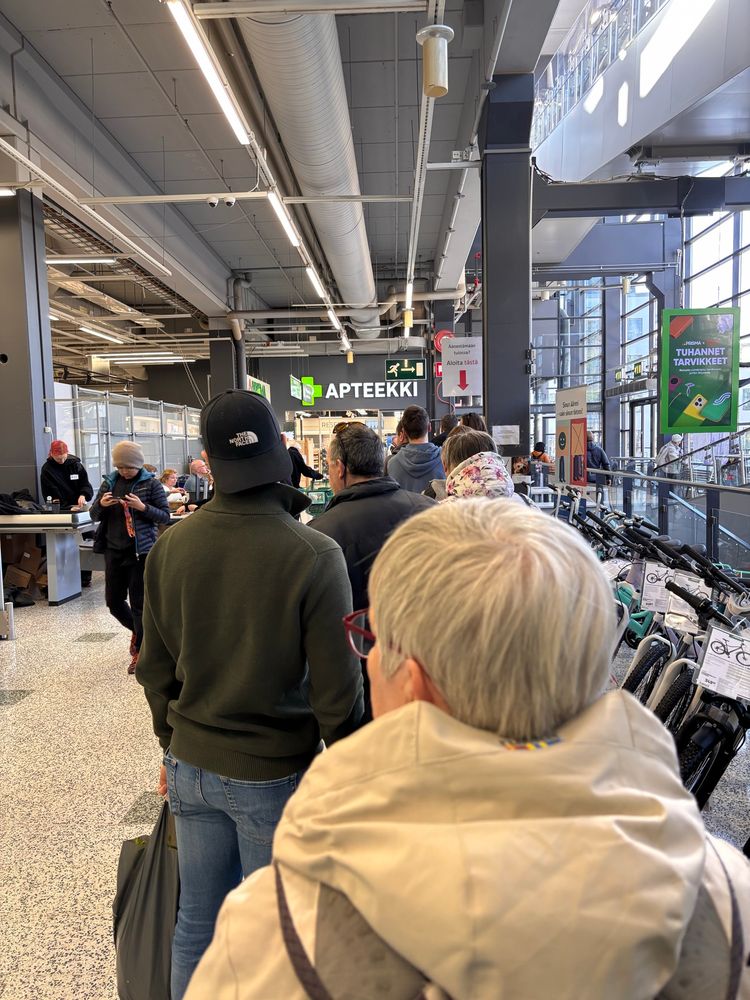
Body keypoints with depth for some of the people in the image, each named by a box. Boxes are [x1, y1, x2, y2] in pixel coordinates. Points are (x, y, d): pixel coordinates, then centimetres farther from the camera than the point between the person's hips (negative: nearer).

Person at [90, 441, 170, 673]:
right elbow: (94, 516, 10)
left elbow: (165, 516, -5)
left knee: (138, 602, 1)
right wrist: (101, 504, -12)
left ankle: (139, 651, 13)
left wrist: (143, 507, -21)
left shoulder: (151, 484, -4)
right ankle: (136, 630, 38)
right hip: (114, 550, 4)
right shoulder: (109, 482, 6)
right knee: (113, 601, 11)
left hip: (140, 551, -4)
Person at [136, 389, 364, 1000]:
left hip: (191, 766, 4)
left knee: (196, 923, 21)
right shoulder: (315, 555, -21)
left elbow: (156, 667, 4)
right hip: (274, 773, -4)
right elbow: (336, 687, -16)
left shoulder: (171, 546, -6)